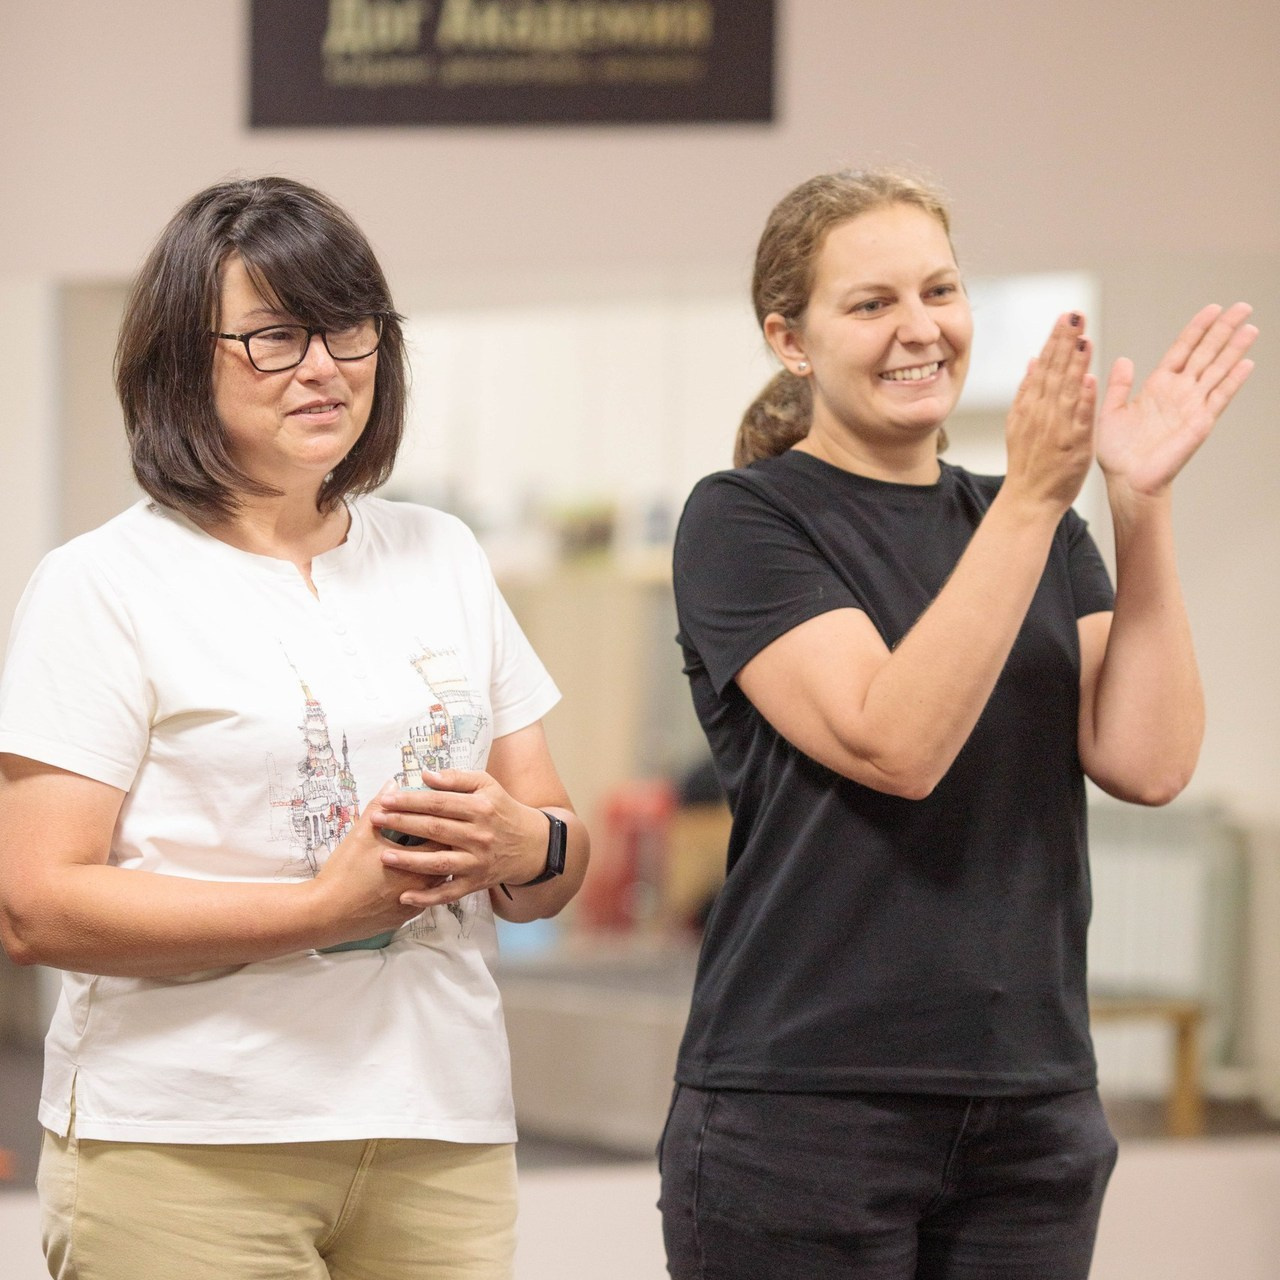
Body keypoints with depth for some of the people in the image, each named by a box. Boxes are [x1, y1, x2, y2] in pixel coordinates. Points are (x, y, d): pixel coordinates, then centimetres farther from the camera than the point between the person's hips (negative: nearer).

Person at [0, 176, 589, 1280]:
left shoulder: (443, 559, 15)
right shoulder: (103, 587, -2)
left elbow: (556, 872, 19)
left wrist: (521, 847, -6)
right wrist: (323, 906, -18)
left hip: (442, 1146, 5)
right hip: (182, 1157, -4)